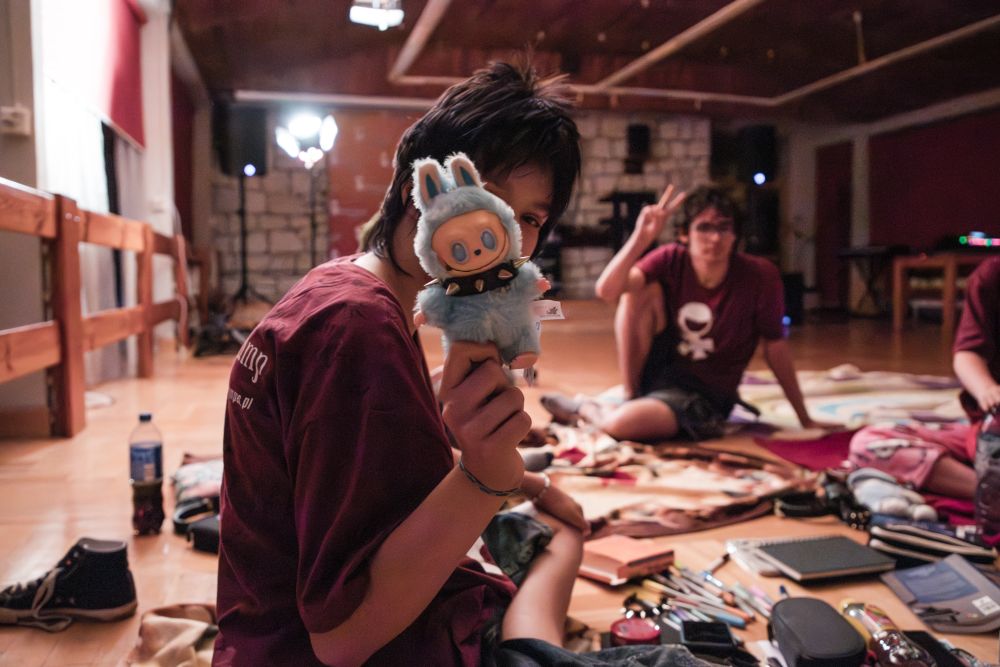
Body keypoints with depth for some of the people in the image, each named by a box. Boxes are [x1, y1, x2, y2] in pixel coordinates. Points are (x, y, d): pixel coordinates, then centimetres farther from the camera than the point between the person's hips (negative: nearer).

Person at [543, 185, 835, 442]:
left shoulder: (760, 276, -16)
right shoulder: (670, 260, -11)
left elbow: (776, 347, -5)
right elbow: (606, 290, -24)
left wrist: (805, 419, 1)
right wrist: (642, 236, -34)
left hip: (703, 395, -3)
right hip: (658, 369, 3)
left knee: (620, 423, -31)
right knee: (642, 289, -20)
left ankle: (586, 409, 8)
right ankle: (631, 397, -9)